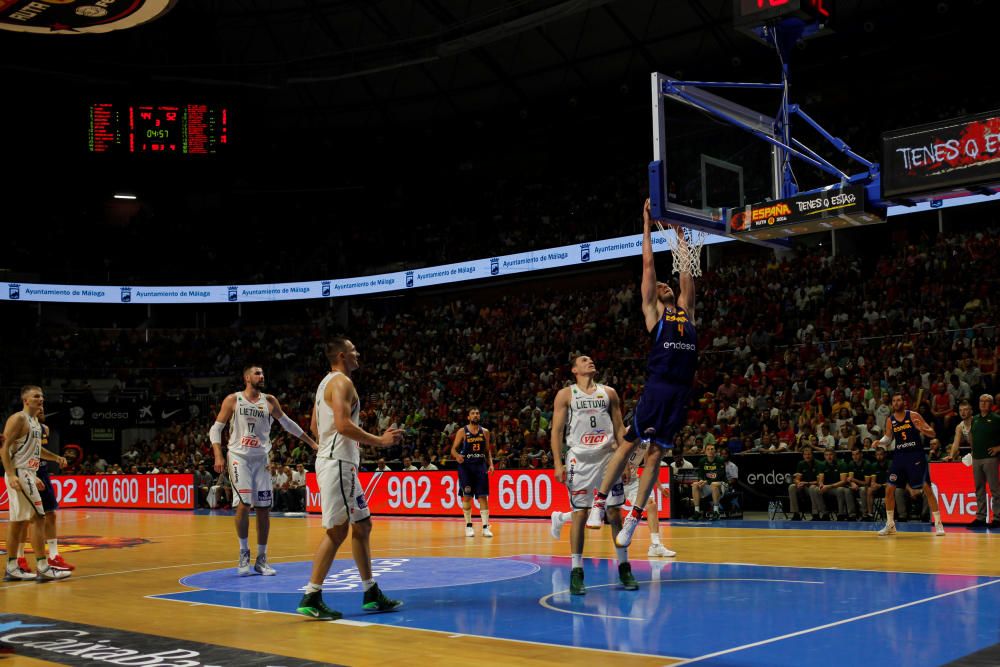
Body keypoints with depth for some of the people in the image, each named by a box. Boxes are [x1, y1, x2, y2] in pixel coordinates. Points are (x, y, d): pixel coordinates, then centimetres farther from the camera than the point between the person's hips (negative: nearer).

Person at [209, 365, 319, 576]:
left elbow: (287, 424, 18)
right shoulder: (233, 400, -1)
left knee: (264, 509, 1)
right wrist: (218, 456, -14)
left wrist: (311, 442, 18)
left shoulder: (269, 401, 7)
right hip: (239, 457, -3)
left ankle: (261, 559, 11)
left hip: (261, 459, 3)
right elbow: (216, 429, -1)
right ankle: (244, 554, 4)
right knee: (243, 505, -14)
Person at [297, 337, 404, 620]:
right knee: (336, 531, -7)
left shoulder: (327, 382, 18)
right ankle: (311, 599, -4)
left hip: (340, 463, 11)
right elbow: (343, 423, -25)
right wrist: (379, 441, -18)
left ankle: (371, 594, 19)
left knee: (362, 525, 13)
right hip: (338, 464, -11)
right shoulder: (342, 382, -12)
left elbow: (314, 427, 23)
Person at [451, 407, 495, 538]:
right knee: (467, 496, 1)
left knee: (483, 496, -4)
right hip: (466, 466, -2)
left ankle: (485, 527, -4)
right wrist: (457, 456, -23)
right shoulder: (462, 432, -1)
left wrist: (490, 463, 0)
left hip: (480, 466, 2)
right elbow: (453, 449, -1)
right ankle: (468, 525, 14)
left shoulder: (484, 432, 8)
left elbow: (488, 450, 14)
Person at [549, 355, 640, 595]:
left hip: (607, 457, 3)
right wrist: (558, 463, -8)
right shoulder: (565, 394, 5)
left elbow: (619, 428, 13)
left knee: (615, 512, 3)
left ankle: (624, 568, 12)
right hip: (580, 459, -2)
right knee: (579, 514, -4)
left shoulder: (609, 393, 13)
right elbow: (557, 430, 1)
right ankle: (576, 571, 1)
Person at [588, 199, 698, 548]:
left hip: (681, 392, 4)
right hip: (657, 388, -4)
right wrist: (647, 226, 12)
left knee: (656, 452, 6)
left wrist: (680, 238, 33)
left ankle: (634, 516, 9)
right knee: (629, 442, -2)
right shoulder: (652, 312, 8)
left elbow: (686, 272, 27)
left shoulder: (686, 310, 20)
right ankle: (599, 501, 7)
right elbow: (648, 265, 9)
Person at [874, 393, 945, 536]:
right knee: (889, 489, 0)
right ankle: (890, 525, 12)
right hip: (899, 456, 4)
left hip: (916, 455, -4)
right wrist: (880, 442, -3)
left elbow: (932, 434, -4)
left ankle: (938, 524, 0)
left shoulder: (913, 416, -5)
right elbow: (888, 438, 18)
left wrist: (922, 429, -24)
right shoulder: (890, 420, 5)